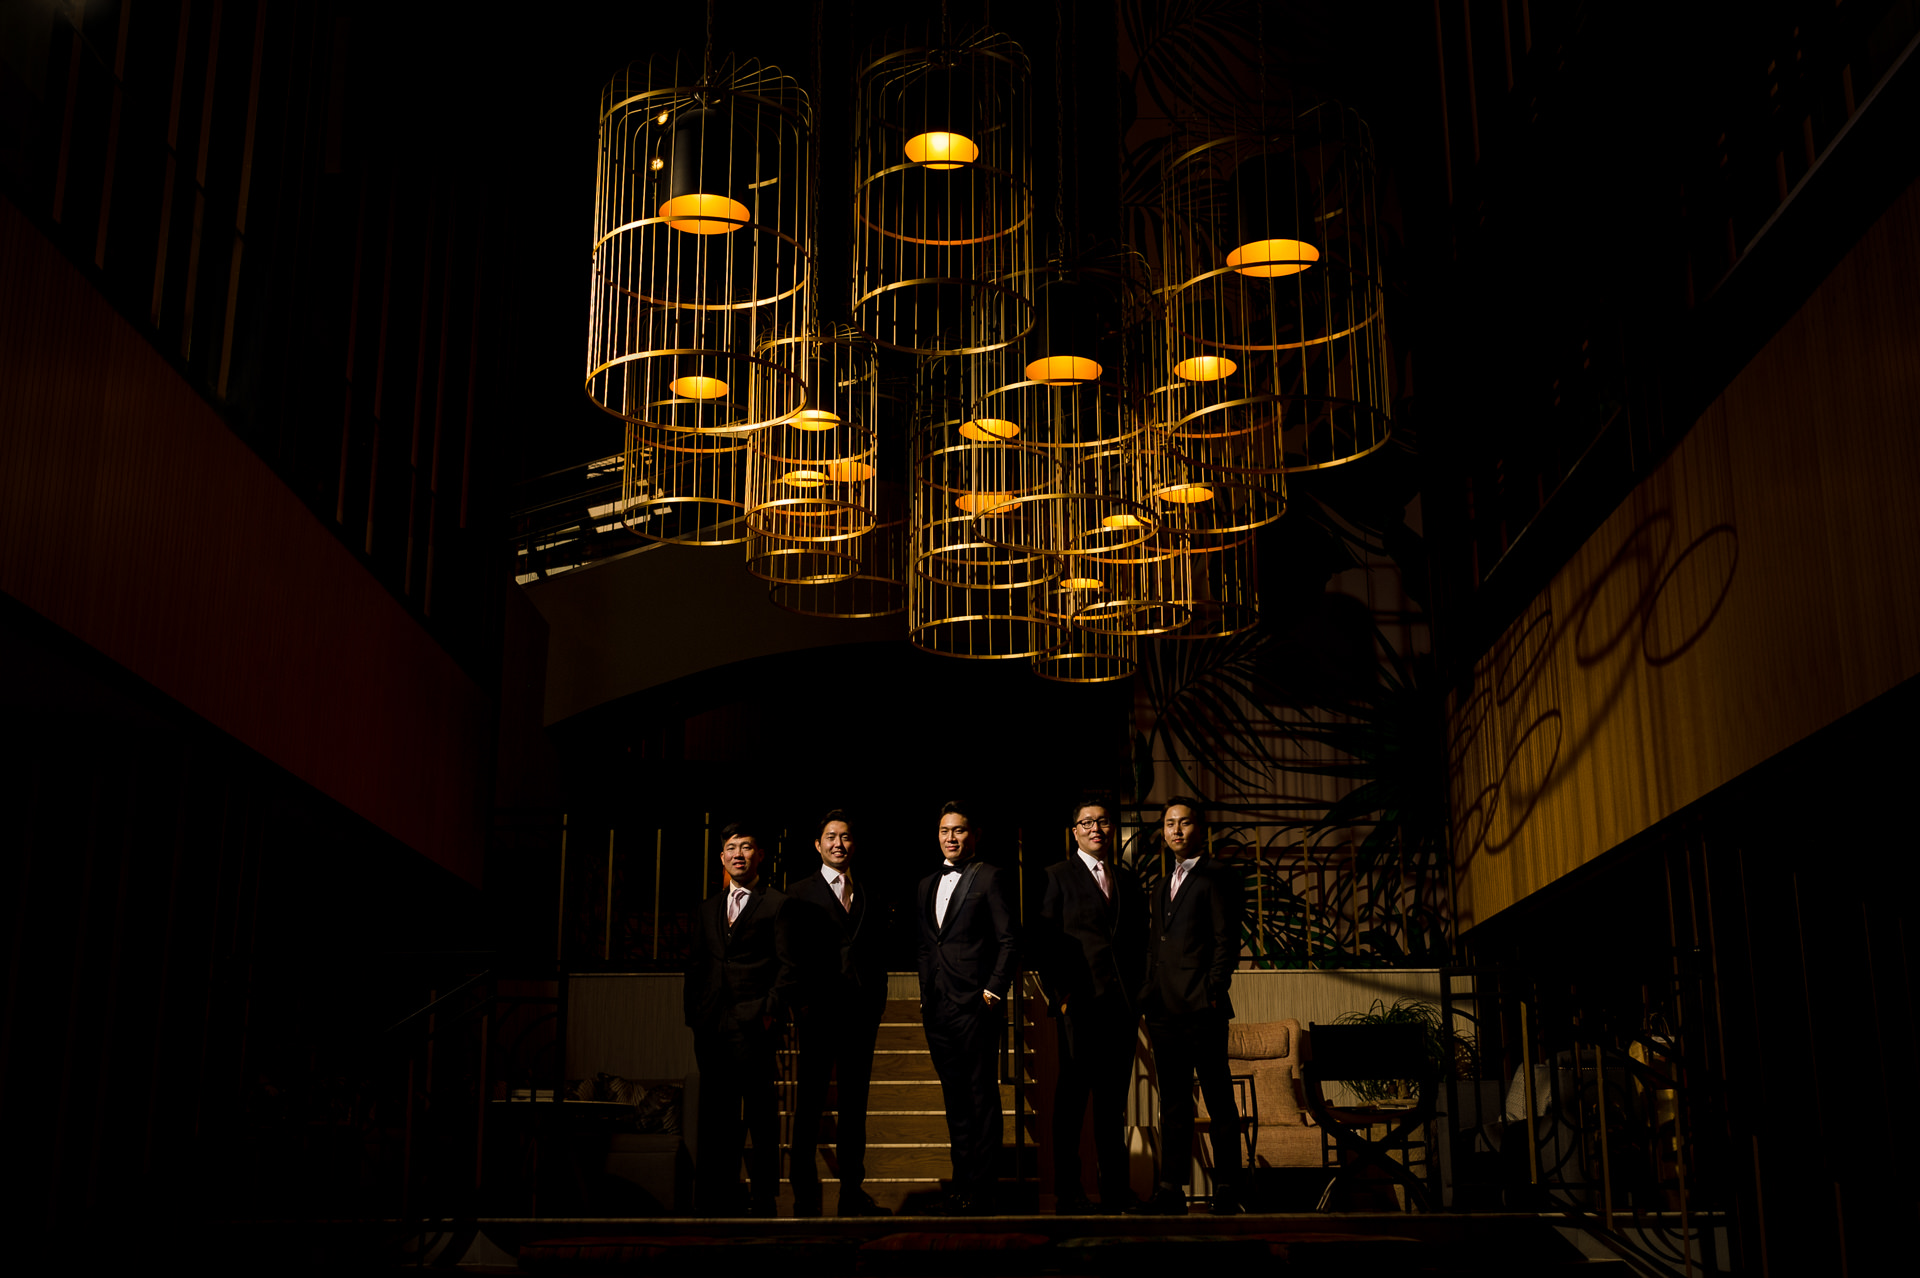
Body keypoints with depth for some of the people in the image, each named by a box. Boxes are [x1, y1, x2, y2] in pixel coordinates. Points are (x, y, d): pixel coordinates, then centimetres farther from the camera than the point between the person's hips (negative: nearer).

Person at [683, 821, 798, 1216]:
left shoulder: (776, 905, 2)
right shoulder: (708, 909, 19)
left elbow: (789, 967, -2)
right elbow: (697, 967, 19)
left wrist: (771, 1012, -11)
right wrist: (694, 1016, 9)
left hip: (752, 1025, -5)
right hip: (711, 1028, 5)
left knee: (762, 1116, -1)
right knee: (716, 1117, 8)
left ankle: (764, 1200, 5)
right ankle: (718, 1202, 14)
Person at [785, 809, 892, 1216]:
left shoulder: (872, 892, 13)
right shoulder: (799, 893, 2)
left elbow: (880, 953, 15)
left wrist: (876, 1006, 7)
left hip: (862, 1013, 4)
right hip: (819, 1013, -4)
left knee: (855, 1105, 9)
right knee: (809, 1106, -1)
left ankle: (853, 1193, 16)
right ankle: (805, 1197, 4)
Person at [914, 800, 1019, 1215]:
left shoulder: (989, 878, -2)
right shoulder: (927, 885, 17)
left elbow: (1008, 939, -5)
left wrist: (994, 990, -11)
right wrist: (925, 996, 13)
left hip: (976, 1005, -6)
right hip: (937, 1008, 6)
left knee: (982, 1096, -3)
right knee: (954, 1096, 11)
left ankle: (980, 1188, 1)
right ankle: (962, 1178, 19)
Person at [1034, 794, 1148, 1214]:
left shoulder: (1128, 881, 17)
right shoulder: (1058, 877, 3)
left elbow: (1138, 943, 17)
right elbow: (1044, 942, -2)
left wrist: (1138, 994, 6)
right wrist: (1057, 994, -9)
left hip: (1122, 1004, 4)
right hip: (1080, 1002, -4)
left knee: (1114, 1098, 8)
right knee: (1072, 1096, -2)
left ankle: (1115, 1190, 14)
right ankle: (1068, 1192, 3)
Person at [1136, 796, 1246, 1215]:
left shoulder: (1217, 878, 0)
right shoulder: (1162, 888, 22)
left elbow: (1227, 943, -7)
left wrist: (1212, 993, -14)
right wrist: (1150, 1001, 13)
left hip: (1202, 1009, -7)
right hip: (1165, 1012, 7)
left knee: (1219, 1102, -1)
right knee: (1173, 1104, 8)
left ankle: (1227, 1192, 3)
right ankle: (1170, 1191, 10)